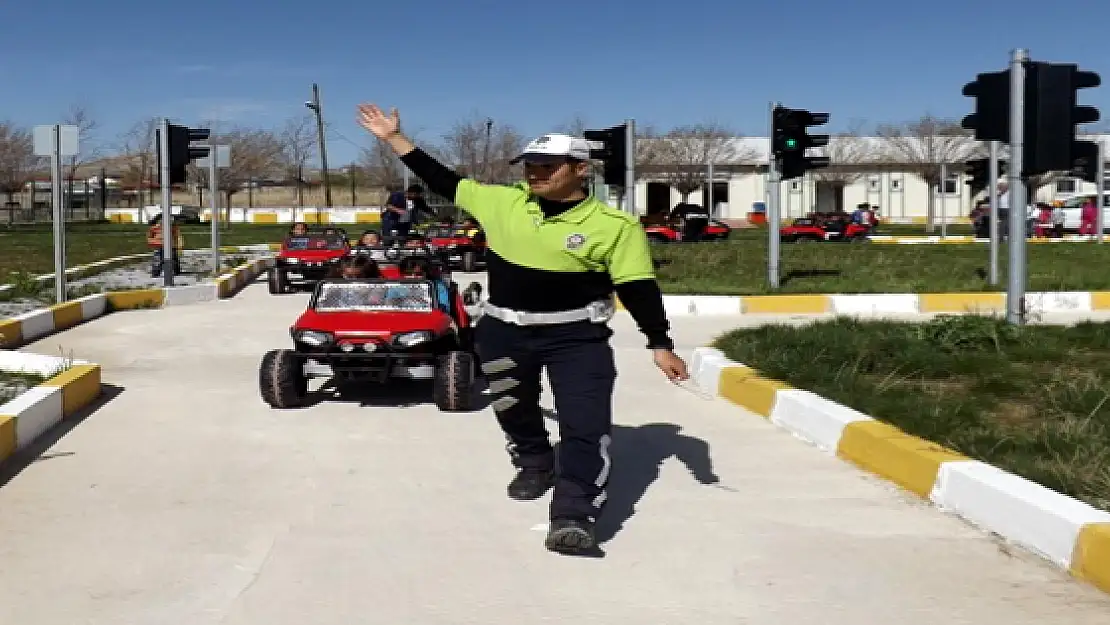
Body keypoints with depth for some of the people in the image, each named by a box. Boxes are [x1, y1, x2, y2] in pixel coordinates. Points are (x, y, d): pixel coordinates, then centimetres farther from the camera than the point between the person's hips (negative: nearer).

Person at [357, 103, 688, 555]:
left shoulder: (614, 225, -12)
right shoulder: (501, 202, -2)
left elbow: (639, 289, -12)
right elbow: (442, 182, 4)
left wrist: (660, 346, -17)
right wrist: (393, 137, 3)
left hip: (577, 337, -4)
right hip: (504, 332, 4)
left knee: (586, 425, -13)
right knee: (514, 411, 22)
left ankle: (573, 516, -12)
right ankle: (535, 466, 49)